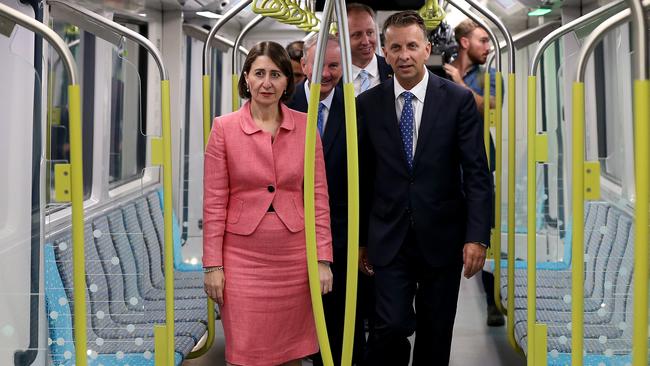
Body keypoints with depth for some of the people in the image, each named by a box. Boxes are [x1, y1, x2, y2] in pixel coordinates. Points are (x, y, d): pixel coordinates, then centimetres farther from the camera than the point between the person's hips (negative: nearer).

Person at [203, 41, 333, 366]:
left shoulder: (305, 125, 2)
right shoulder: (224, 127, -3)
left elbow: (318, 195, 2)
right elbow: (214, 202, -2)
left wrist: (323, 258, -1)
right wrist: (213, 265, -5)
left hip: (294, 259, 2)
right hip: (243, 259, -1)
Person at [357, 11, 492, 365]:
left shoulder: (459, 100, -3)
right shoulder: (368, 104, 0)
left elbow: (477, 173, -5)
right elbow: (362, 177, 4)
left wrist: (477, 237, -12)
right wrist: (360, 239, 7)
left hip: (442, 238, 0)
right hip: (390, 239, 0)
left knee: (436, 336, 12)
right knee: (393, 326, -8)